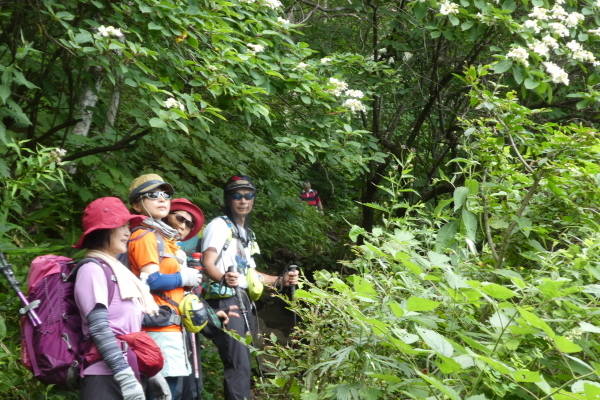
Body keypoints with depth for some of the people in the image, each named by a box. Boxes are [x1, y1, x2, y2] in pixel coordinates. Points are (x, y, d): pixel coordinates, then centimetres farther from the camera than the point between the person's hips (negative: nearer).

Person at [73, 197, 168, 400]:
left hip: (129, 373, 9)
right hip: (107, 378, -9)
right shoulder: (93, 269, -7)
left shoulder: (118, 270, 19)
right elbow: (99, 329, -16)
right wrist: (125, 376, -21)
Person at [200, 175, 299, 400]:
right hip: (225, 301, -9)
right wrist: (223, 278, -41)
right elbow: (207, 264, -19)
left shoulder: (247, 234, 21)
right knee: (239, 365, -18)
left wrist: (281, 280, 12)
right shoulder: (219, 225, -6)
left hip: (243, 301, 9)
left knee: (242, 364, 9)